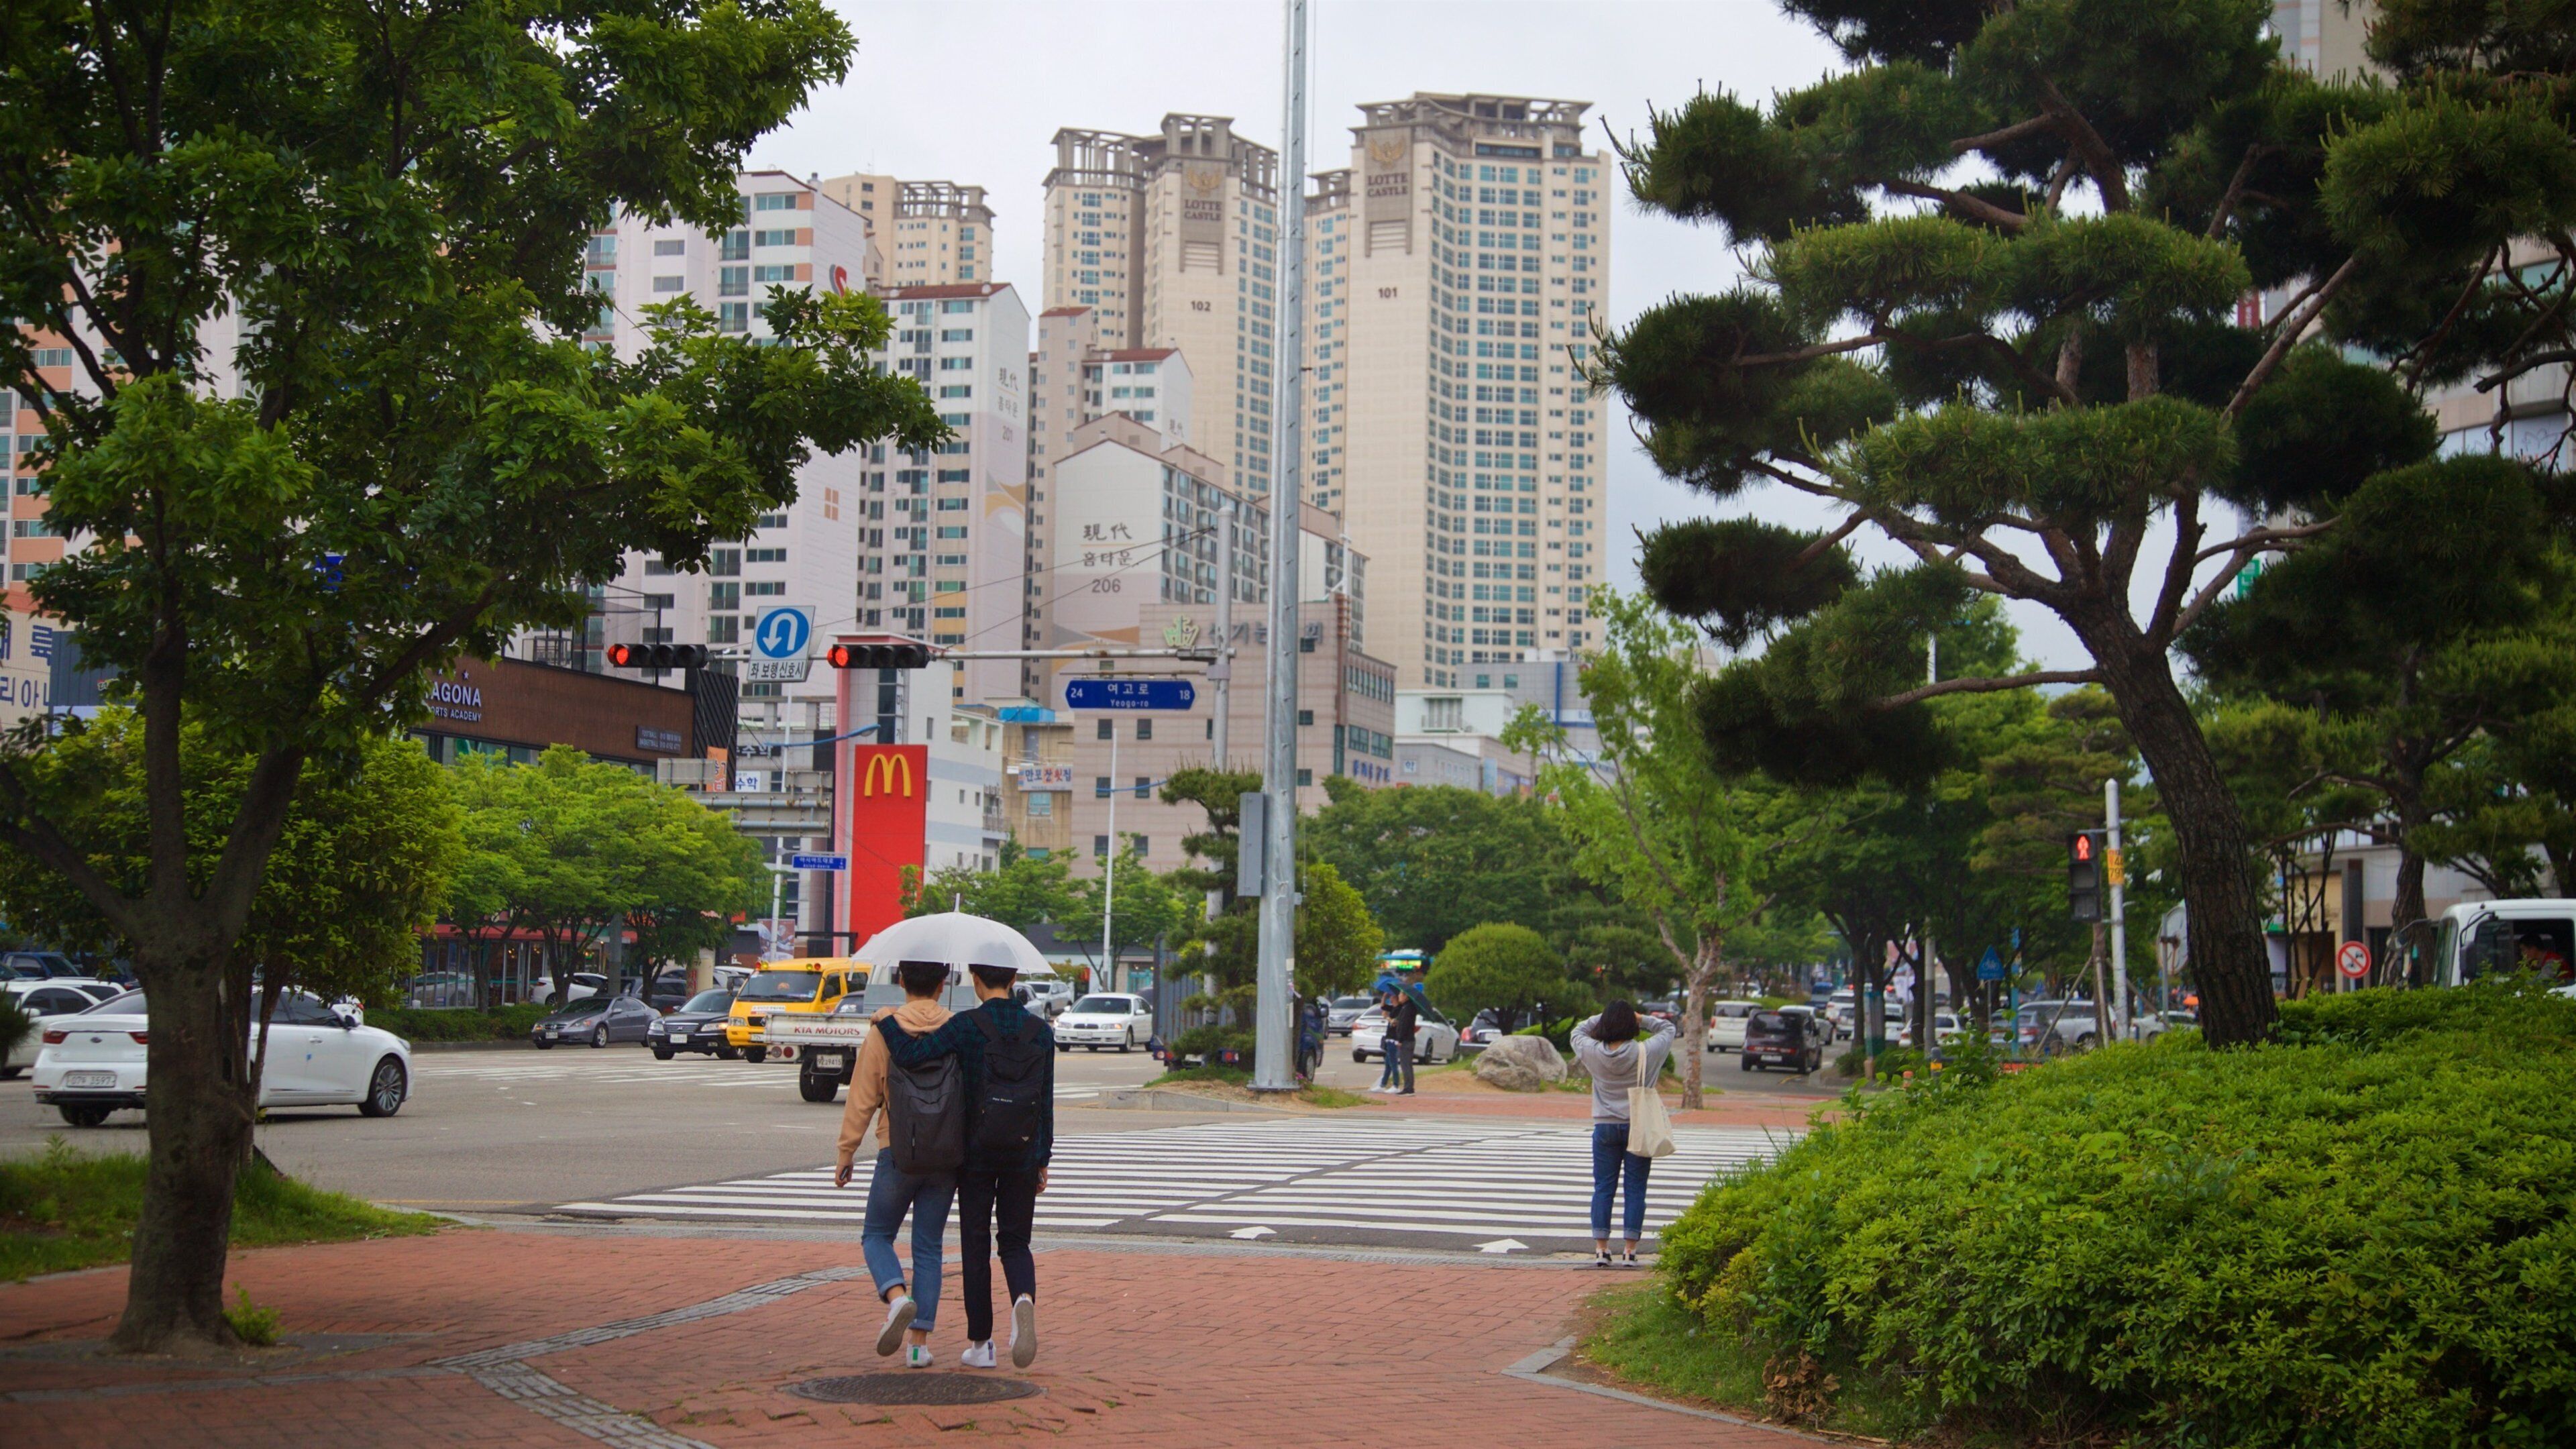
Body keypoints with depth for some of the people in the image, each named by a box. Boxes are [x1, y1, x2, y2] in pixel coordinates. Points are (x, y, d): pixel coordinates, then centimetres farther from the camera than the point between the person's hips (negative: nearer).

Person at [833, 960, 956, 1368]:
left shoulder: (884, 1031, -5)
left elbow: (862, 1097, -3)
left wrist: (846, 1152, 5)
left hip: (899, 1151, -2)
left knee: (877, 1235, 12)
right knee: (928, 1247, 9)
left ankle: (897, 1296, -17)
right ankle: (919, 1340, 5)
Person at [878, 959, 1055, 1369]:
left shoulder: (966, 1026, -10)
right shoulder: (1041, 1031, 1)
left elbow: (909, 1056, -17)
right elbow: (1046, 1102, 5)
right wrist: (1043, 1161, 13)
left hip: (976, 1150, -2)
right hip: (1023, 1152, 2)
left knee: (976, 1245, 8)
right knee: (1015, 1242, 10)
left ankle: (980, 1342, 10)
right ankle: (1024, 1298, -22)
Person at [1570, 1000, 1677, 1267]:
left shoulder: (1593, 1052, -6)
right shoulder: (1645, 1052, -10)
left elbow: (1578, 1031, 15)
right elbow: (1668, 1028, 8)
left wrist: (1603, 1017, 12)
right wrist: (1642, 1020, 7)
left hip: (1605, 1128, 1)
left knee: (1603, 1188, 7)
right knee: (1635, 1190, 3)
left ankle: (1601, 1249, 4)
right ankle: (1631, 1250, 2)